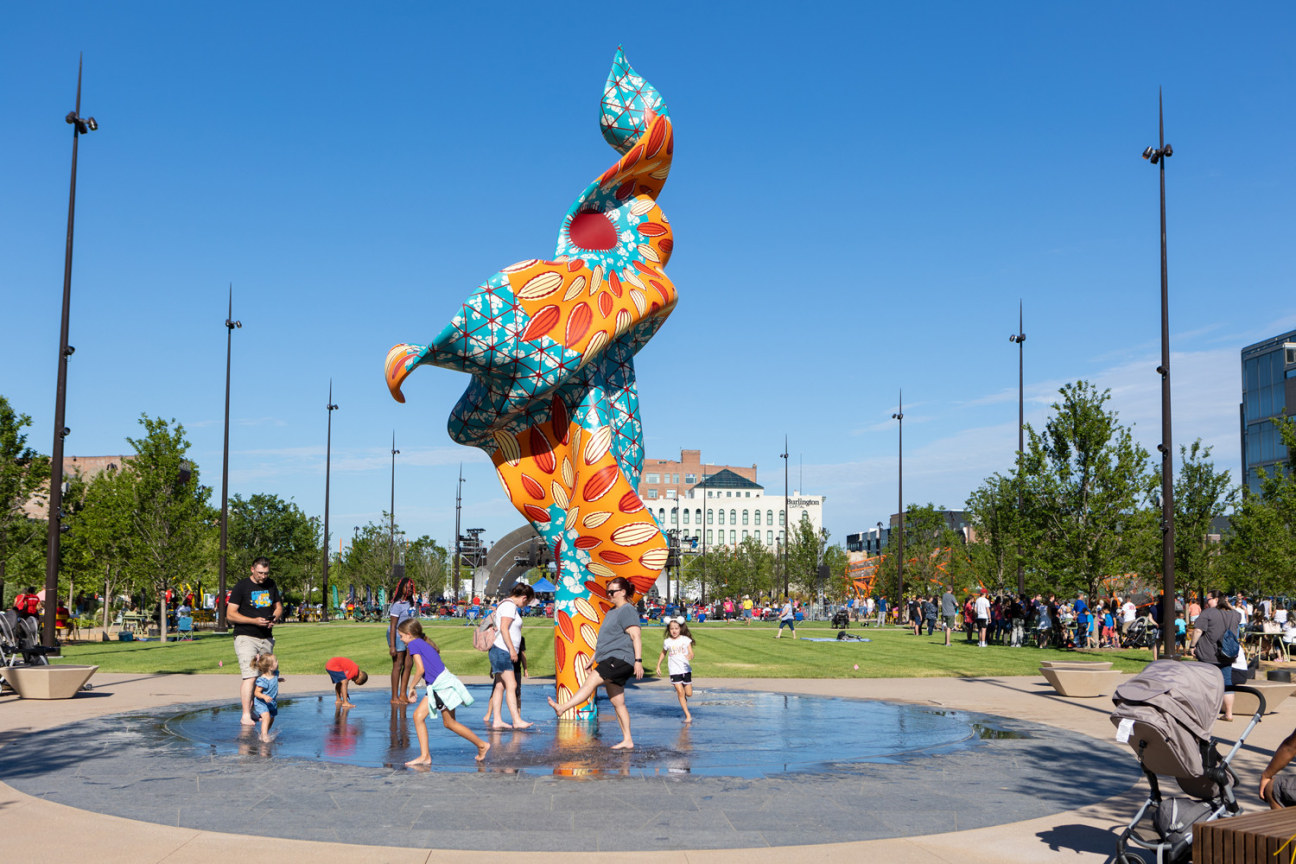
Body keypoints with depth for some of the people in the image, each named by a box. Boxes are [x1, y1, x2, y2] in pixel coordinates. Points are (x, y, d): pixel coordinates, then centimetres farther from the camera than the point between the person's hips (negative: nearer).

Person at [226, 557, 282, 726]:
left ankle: (253, 710, 19)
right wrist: (254, 621, -19)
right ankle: (246, 716, -13)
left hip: (266, 638, 6)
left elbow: (278, 607, 21)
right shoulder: (241, 586, -6)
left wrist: (275, 618, -2)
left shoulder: (271, 585, 11)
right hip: (246, 637, -6)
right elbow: (230, 614, -9)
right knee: (250, 677, -15)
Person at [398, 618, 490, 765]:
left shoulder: (413, 644, -8)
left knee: (449, 723, 1)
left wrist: (412, 687, -3)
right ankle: (425, 756, 7)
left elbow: (421, 669, -16)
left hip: (442, 685, -9)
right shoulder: (425, 644, 17)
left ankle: (481, 745, 12)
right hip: (436, 686, 9)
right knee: (418, 716, 9)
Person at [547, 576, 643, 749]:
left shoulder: (628, 611, -6)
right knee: (617, 703, 7)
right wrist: (593, 660, 28)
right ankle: (627, 741, 8)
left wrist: (638, 661, -23)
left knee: (592, 680, -24)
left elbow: (635, 637, -15)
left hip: (620, 659, -10)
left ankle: (563, 708, -35)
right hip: (611, 662, 10)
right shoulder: (611, 612, 24)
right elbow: (605, 640, 30)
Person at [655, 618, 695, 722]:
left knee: (689, 694, 2)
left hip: (686, 669, 1)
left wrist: (690, 657, -28)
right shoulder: (667, 642, 3)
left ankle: (684, 699, 39)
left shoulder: (686, 639, 1)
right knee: (680, 692, -11)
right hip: (674, 671, 0)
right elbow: (663, 654, 18)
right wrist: (658, 666, 16)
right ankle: (688, 716, -8)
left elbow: (691, 653, -5)